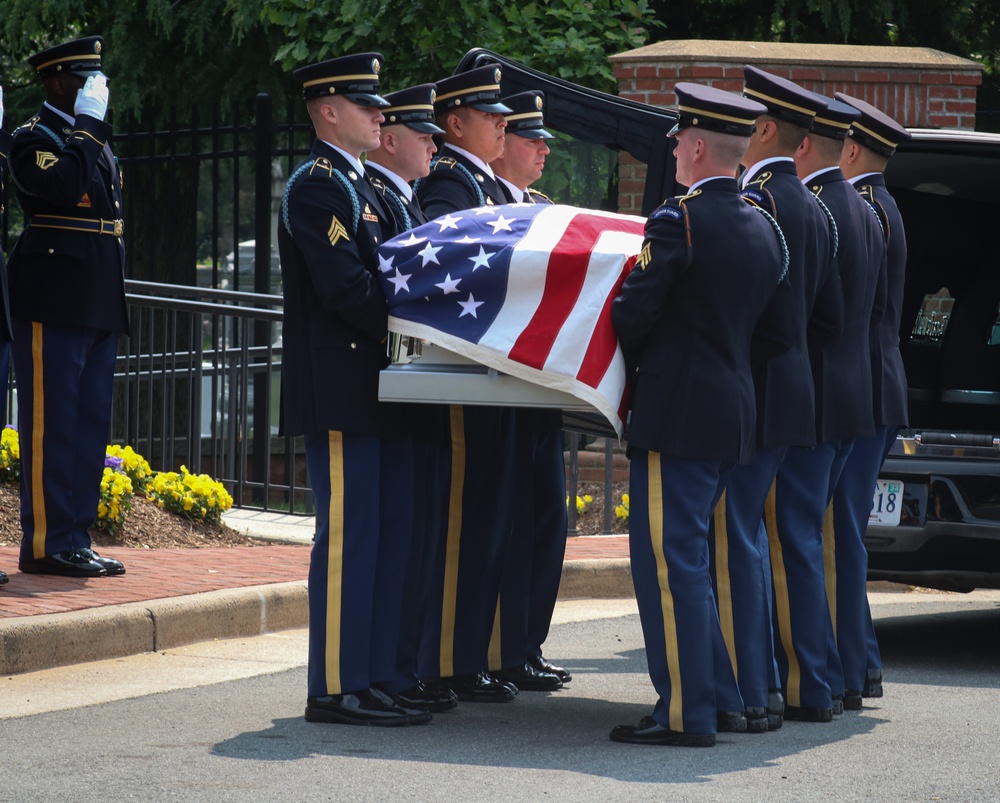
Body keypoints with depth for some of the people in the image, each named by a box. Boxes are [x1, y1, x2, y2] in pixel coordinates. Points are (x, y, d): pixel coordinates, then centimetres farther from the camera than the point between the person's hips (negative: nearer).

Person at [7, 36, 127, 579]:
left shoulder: (96, 143, 20)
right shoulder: (33, 138, -7)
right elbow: (64, 185, -26)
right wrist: (87, 125, -16)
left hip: (99, 309, 9)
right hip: (54, 308, -9)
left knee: (91, 427, 9)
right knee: (52, 427, -6)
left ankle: (76, 539, 14)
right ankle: (47, 544, -3)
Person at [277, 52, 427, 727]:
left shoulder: (360, 185, 20)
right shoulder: (318, 185, -12)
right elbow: (345, 286, -20)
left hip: (378, 390, 10)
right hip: (340, 392, -10)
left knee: (388, 536, 10)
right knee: (347, 538, -8)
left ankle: (371, 678, 14)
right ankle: (335, 689, -5)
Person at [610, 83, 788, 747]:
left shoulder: (678, 221, -14)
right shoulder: (764, 229, 11)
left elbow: (633, 314, -13)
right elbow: (777, 329, 15)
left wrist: (629, 364, 6)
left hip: (677, 417, -8)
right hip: (738, 413, 8)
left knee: (669, 562, -5)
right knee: (692, 558, 17)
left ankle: (685, 712, -7)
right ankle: (719, 692, 20)